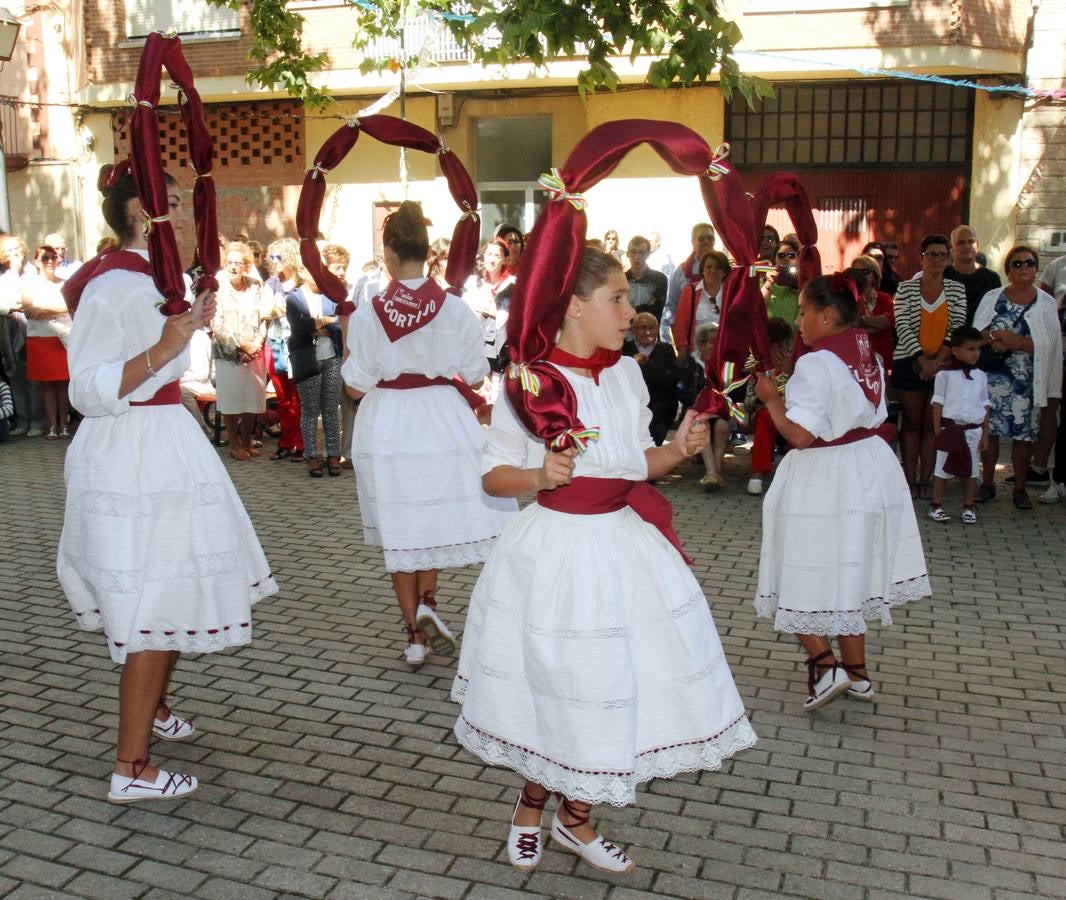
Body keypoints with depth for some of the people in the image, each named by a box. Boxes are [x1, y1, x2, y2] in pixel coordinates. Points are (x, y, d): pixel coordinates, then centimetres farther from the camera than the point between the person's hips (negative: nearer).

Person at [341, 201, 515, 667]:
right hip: (441, 423, 1)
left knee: (399, 529, 11)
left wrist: (347, 348, 8)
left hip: (387, 429, 0)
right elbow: (475, 375, -2)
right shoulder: (456, 309, -9)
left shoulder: (367, 314, -11)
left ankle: (414, 633, 16)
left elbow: (356, 385, -8)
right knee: (439, 516, 22)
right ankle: (428, 601, 4)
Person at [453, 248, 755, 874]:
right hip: (557, 550, -5)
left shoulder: (627, 374, 5)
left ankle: (576, 819, 34)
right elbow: (494, 476, -7)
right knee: (559, 688, 7)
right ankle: (531, 808, 37)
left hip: (624, 545, 6)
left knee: (621, 684, 11)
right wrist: (540, 475, -25)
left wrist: (678, 450, -4)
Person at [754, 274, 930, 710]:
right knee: (850, 570, 18)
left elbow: (799, 435, -24)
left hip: (823, 480, -8)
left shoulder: (815, 365, -20)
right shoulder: (869, 359, 5)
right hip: (869, 468, 9)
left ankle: (825, 665, 0)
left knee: (807, 575, 6)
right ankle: (857, 673, 27)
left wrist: (771, 397, -9)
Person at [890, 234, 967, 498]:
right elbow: (903, 328, -8)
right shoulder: (906, 289, 0)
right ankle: (910, 479, 9)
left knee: (932, 424, 4)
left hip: (942, 364, 1)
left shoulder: (957, 290, 6)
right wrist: (923, 360, -16)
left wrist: (938, 359, -13)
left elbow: (958, 328, -1)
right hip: (910, 363, -1)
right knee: (912, 423, 4)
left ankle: (925, 479, 10)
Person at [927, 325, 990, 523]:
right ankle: (936, 506, 13)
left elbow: (985, 406, 9)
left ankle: (968, 508, 19)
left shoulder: (981, 376, 6)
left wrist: (985, 433, 6)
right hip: (950, 429, -3)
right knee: (943, 469, 4)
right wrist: (938, 431, -6)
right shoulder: (944, 375, -4)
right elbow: (938, 404, -3)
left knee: (971, 471, 9)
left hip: (973, 430, 3)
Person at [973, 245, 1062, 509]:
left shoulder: (1046, 303, 3)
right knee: (989, 430, 3)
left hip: (1028, 379, -1)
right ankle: (987, 484, 17)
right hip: (993, 376, 1)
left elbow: (1049, 343, -6)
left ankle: (1020, 489, 14)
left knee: (1024, 434, 1)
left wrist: (1016, 342, -17)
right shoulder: (993, 298, 8)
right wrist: (995, 337, -16)